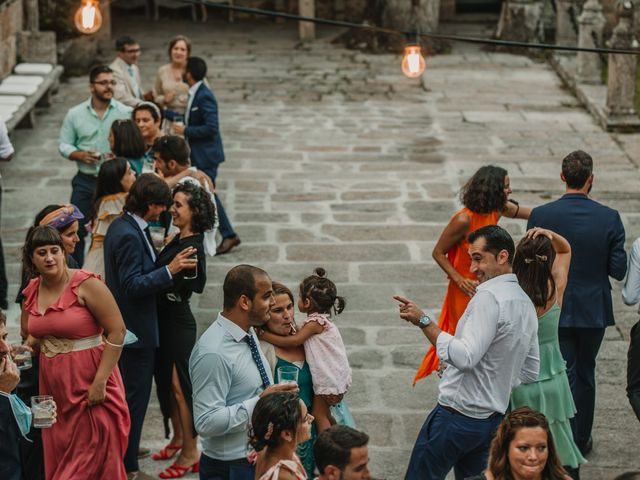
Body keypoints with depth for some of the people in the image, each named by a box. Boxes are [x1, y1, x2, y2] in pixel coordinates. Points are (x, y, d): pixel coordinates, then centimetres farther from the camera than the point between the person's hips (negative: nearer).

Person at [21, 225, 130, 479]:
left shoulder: (86, 284, -13)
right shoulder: (33, 290, 7)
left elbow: (117, 331, -14)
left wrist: (100, 382, -18)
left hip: (89, 388, -6)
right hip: (53, 389, 6)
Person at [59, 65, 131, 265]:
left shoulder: (125, 113, -2)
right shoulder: (75, 114, 3)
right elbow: (64, 145, 7)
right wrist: (81, 155, -12)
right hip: (85, 181, 1)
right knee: (77, 228, 1)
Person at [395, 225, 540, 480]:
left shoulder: (489, 296, -19)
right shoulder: (526, 304, 10)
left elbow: (464, 357, -28)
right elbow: (530, 371, 18)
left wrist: (424, 321, -25)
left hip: (457, 417, -9)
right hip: (493, 418, 9)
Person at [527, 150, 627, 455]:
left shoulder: (541, 216, -13)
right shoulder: (609, 218, -11)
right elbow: (619, 270, -8)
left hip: (555, 311, -1)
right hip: (594, 310, 1)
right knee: (585, 375, 19)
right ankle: (582, 439, 31)